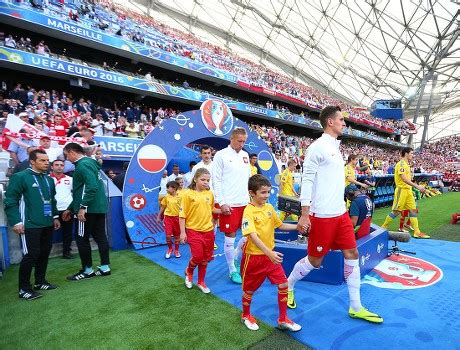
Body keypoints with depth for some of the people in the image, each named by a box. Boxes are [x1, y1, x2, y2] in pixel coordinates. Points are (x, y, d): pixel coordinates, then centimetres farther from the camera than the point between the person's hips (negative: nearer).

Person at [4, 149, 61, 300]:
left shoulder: (49, 179, 12)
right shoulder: (19, 177, -8)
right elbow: (10, 201, -11)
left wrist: (55, 217, 17)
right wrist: (16, 222, -15)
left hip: (47, 224, 7)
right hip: (30, 225, -7)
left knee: (45, 253, 13)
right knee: (31, 254, -4)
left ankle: (40, 281, 28)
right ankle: (24, 288, 12)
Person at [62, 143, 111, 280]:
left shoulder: (83, 164, -12)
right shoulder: (89, 163, 20)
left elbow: (92, 187, -25)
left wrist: (82, 207, -24)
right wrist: (70, 208, 27)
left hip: (89, 208, -9)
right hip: (99, 207, 9)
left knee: (82, 239, 3)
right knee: (100, 237, 11)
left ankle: (87, 270, 14)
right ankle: (105, 267, 18)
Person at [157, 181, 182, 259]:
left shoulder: (179, 197, -7)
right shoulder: (166, 197, -2)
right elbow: (162, 208, 8)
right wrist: (158, 217, 11)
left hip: (177, 218, 0)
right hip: (168, 217, 1)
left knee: (177, 235, 10)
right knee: (168, 235, -6)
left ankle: (176, 250, 28)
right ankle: (170, 249, 20)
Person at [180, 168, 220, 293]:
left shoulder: (209, 194, 2)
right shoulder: (187, 194, -10)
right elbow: (182, 214, -9)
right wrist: (182, 232, -10)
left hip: (208, 230, 4)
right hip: (193, 230, -4)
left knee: (205, 258, 12)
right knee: (197, 256, -8)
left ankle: (201, 282, 32)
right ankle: (189, 271, 26)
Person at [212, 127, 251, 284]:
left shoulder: (245, 155, 12)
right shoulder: (221, 155, -5)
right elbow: (216, 181, -8)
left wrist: (251, 197, 11)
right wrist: (222, 203, -13)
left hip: (245, 203, 6)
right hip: (229, 204, -6)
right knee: (230, 238, 5)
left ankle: (234, 257, 33)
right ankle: (232, 270, 22)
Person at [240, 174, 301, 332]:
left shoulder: (269, 207, 0)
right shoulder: (249, 210, -21)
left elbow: (280, 225, 13)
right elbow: (253, 235, -30)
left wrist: (297, 226, 1)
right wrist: (269, 252, -38)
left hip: (270, 255, 6)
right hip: (254, 256, -5)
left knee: (283, 285, 5)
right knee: (250, 289, 14)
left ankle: (283, 320, 25)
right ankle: (246, 316, 41)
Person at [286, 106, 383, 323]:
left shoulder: (335, 147, 14)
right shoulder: (318, 147, -13)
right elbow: (306, 181, -16)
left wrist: (341, 208, 21)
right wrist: (304, 215, -18)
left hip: (340, 214, 8)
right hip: (322, 216, -8)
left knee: (352, 254, 9)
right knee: (315, 260, 4)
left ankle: (356, 307, 22)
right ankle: (287, 286, 29)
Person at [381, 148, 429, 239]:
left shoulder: (406, 164, 16)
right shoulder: (401, 164, -13)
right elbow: (404, 178, -23)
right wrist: (417, 186, -26)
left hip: (408, 190, 9)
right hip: (402, 190, -9)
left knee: (413, 210, 7)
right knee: (396, 211, -4)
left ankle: (417, 232, 12)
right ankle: (383, 229, 6)